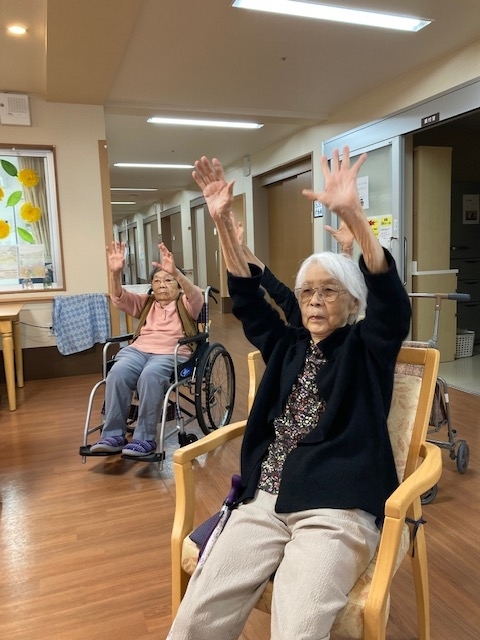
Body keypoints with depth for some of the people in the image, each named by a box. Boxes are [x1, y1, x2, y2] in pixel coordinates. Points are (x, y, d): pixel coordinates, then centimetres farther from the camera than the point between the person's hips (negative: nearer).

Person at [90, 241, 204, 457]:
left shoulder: (186, 305, 12)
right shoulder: (145, 302, 25)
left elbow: (196, 296, -12)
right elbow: (119, 298, 9)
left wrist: (175, 272, -29)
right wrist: (115, 272, -11)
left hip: (172, 353, -4)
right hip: (139, 349, 4)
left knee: (150, 376, -36)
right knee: (117, 373, -29)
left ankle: (145, 438, -27)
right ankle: (113, 436, -22)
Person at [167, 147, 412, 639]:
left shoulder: (365, 349, 5)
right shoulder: (288, 346, 16)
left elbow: (391, 299, -13)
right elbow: (246, 297, 10)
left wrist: (351, 214, -27)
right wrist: (223, 220, -1)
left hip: (338, 510, -3)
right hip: (265, 501, 4)